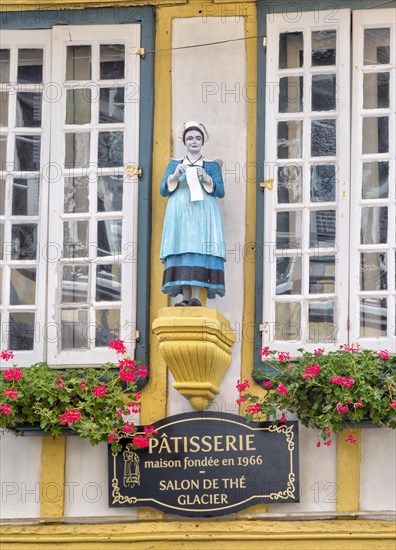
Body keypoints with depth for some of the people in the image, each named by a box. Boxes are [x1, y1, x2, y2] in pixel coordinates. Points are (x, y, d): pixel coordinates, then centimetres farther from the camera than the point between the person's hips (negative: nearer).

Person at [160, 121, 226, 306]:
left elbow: (220, 191, 4)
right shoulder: (174, 164, 18)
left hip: (203, 214, -2)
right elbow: (163, 190, 9)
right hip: (180, 213, 2)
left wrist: (205, 178, -12)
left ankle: (196, 297, -25)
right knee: (181, 252, -11)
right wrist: (176, 175, -8)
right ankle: (185, 298, -16)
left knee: (199, 250, -17)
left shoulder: (212, 166, 14)